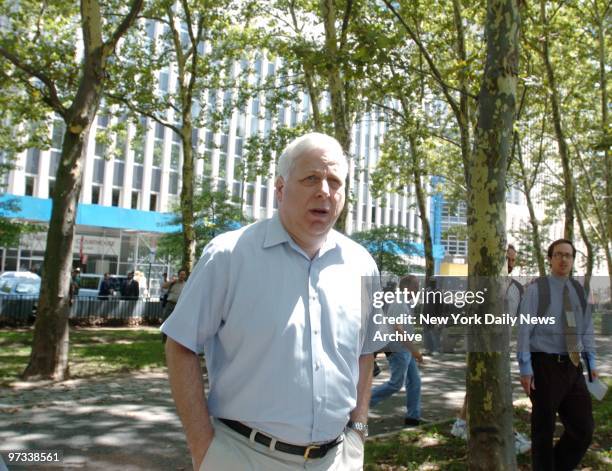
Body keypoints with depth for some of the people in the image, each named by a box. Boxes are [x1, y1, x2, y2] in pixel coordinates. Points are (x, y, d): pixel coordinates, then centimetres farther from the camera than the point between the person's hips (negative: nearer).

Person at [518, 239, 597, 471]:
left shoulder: (579, 290, 11)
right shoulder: (536, 289, -6)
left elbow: (586, 329, 16)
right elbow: (524, 330, -8)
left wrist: (591, 362, 6)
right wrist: (525, 368, -13)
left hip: (573, 367, 5)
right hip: (545, 366, -5)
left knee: (583, 429, 5)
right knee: (544, 429, 5)